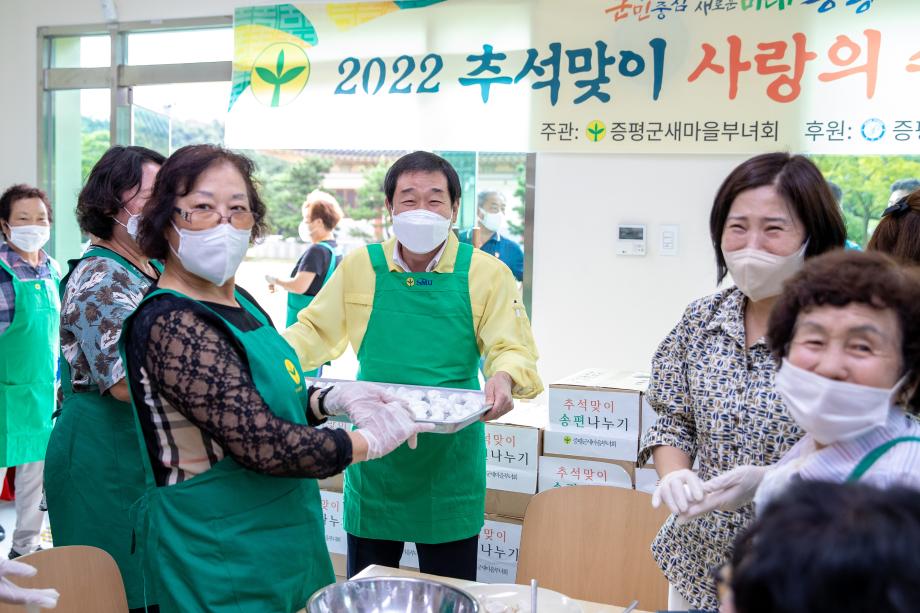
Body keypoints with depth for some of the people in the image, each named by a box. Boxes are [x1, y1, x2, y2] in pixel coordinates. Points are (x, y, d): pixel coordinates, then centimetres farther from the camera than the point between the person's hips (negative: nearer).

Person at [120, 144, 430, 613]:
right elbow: (262, 443, -26)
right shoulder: (171, 326, -22)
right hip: (222, 566, -9)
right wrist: (369, 443, -14)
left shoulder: (239, 303, 6)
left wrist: (337, 398, 0)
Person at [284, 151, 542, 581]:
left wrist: (503, 376, -30)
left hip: (449, 457, -2)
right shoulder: (360, 266, 2)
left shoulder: (487, 274, -4)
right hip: (373, 456, 2)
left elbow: (512, 348, -7)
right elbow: (315, 330, 9)